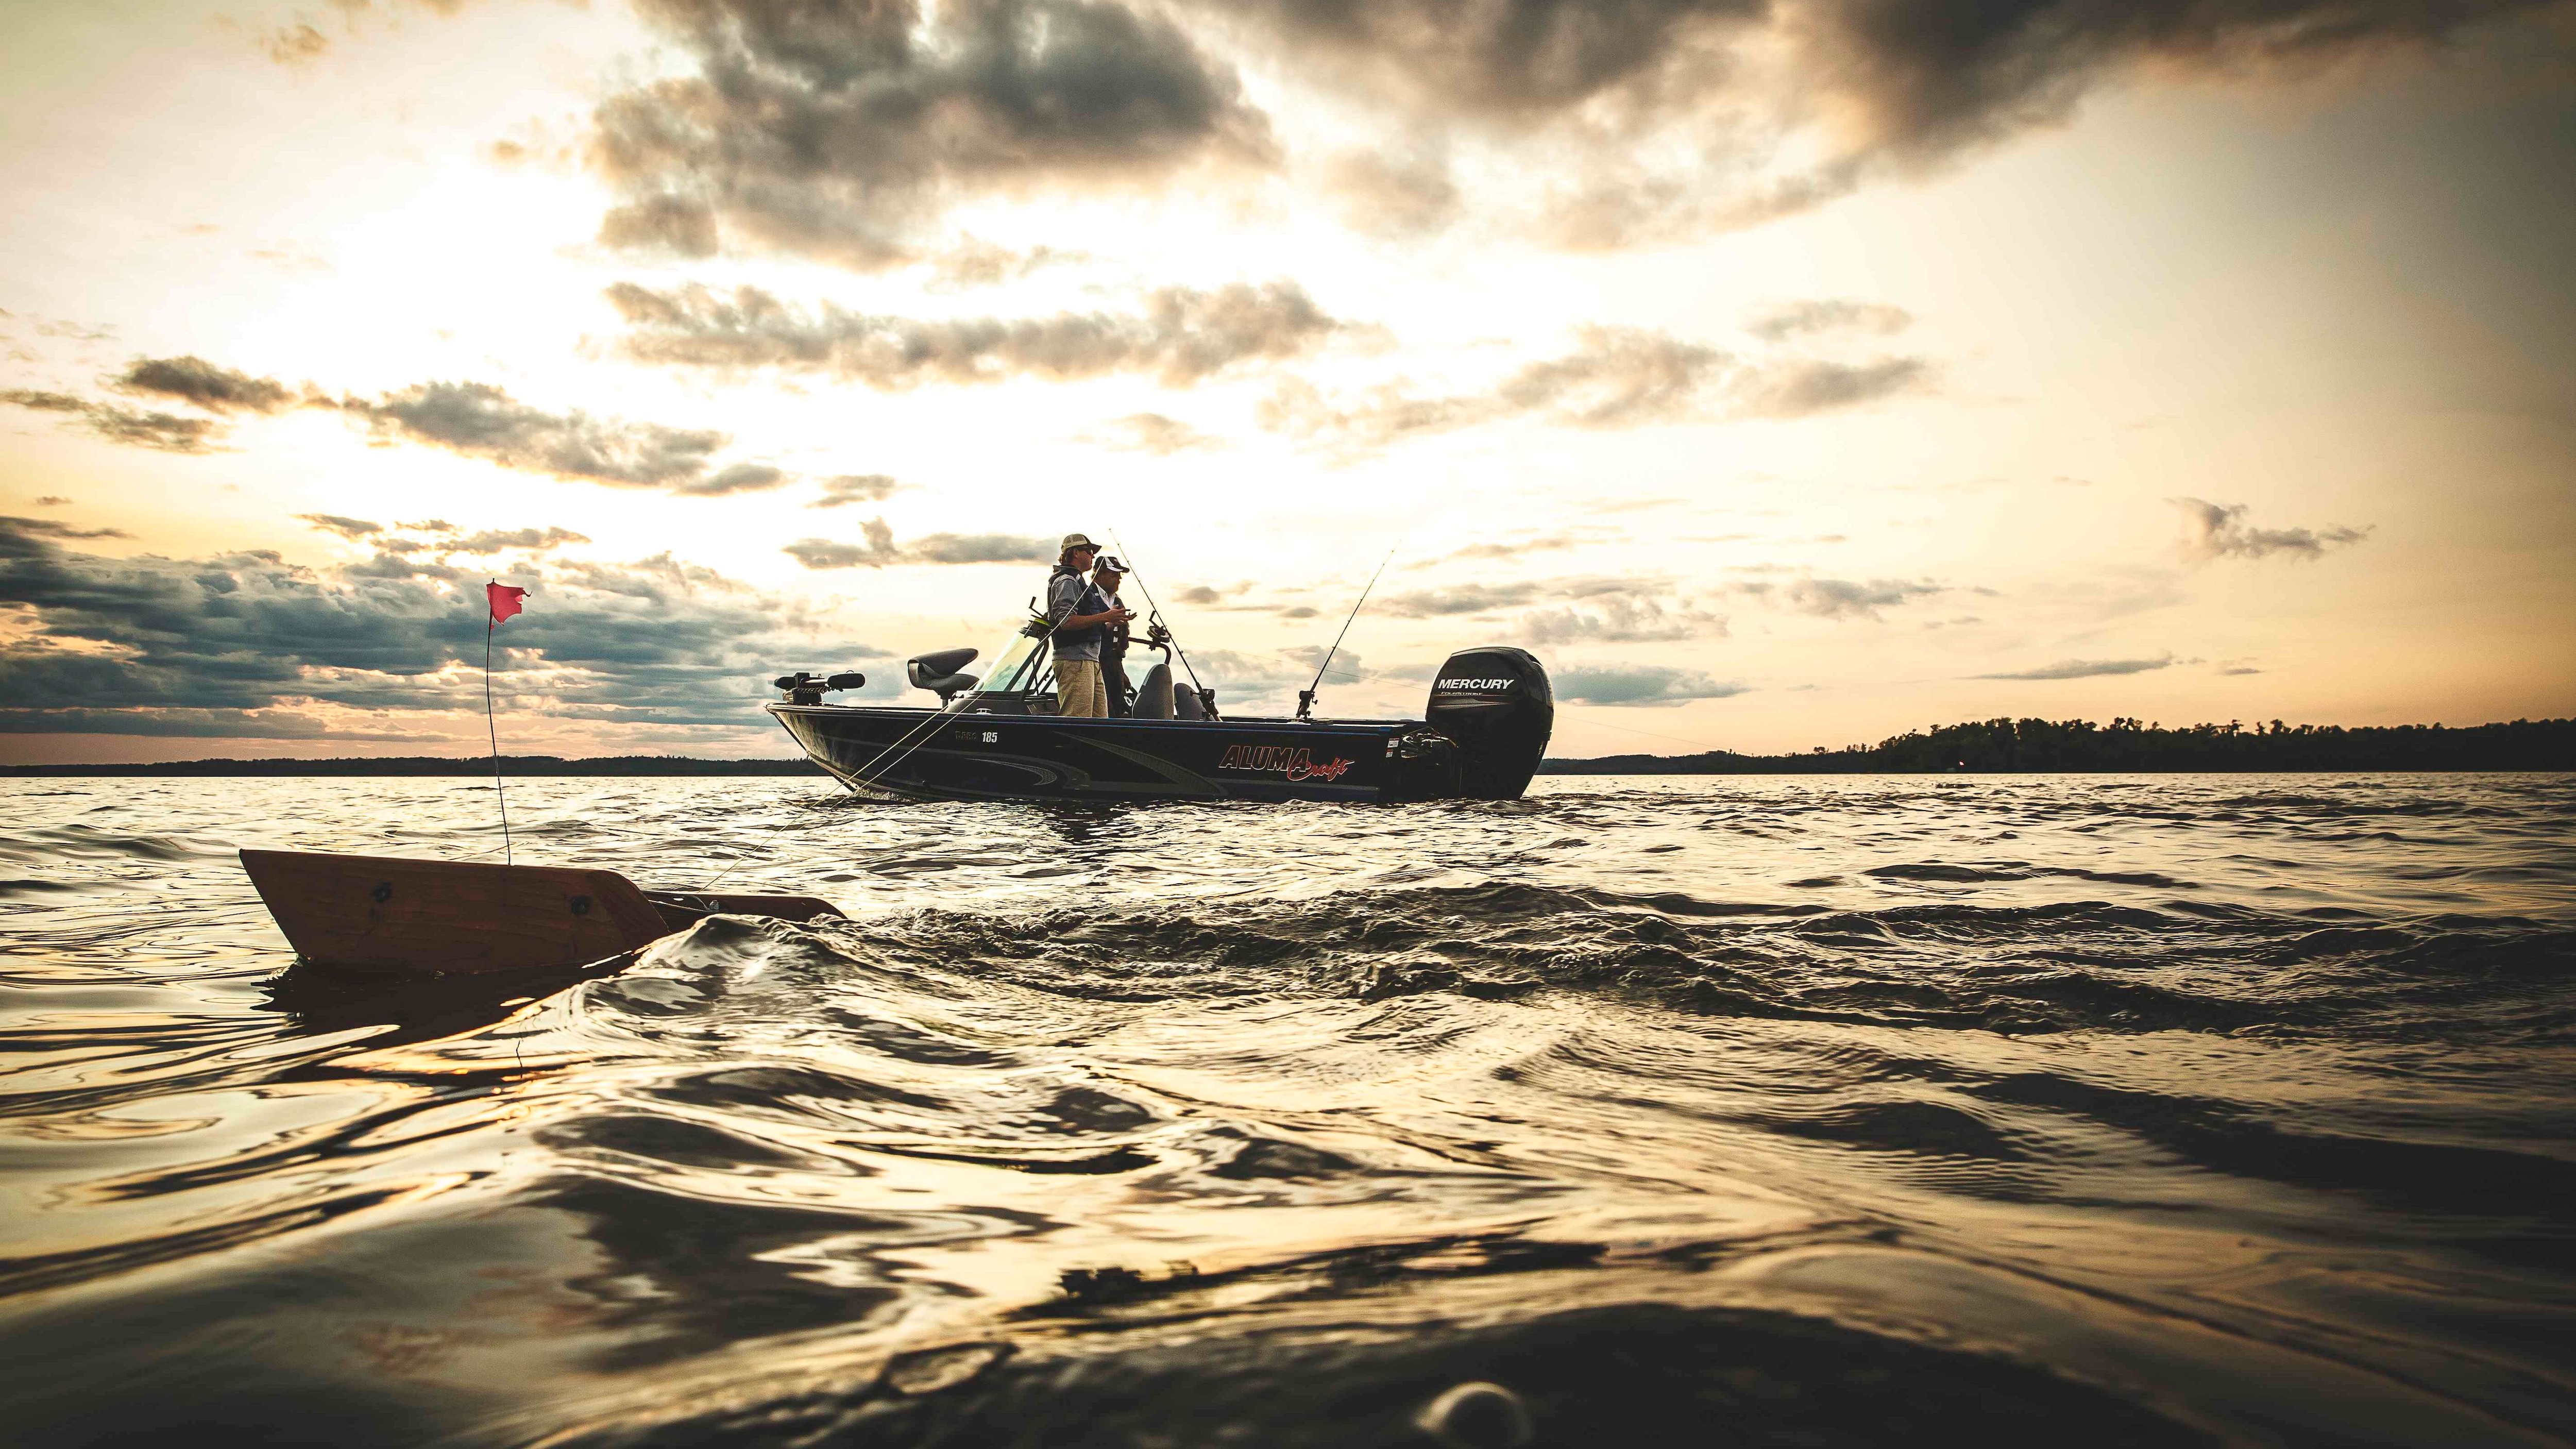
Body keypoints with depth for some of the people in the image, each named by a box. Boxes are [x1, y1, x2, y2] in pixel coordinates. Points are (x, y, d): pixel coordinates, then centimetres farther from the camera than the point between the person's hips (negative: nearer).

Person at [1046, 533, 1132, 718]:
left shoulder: (1079, 582, 26)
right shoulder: (1066, 581, -7)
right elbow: (1066, 622, -19)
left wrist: (1115, 620, 16)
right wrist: (1105, 617, -19)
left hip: (1091, 661, 11)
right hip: (1075, 662, -11)